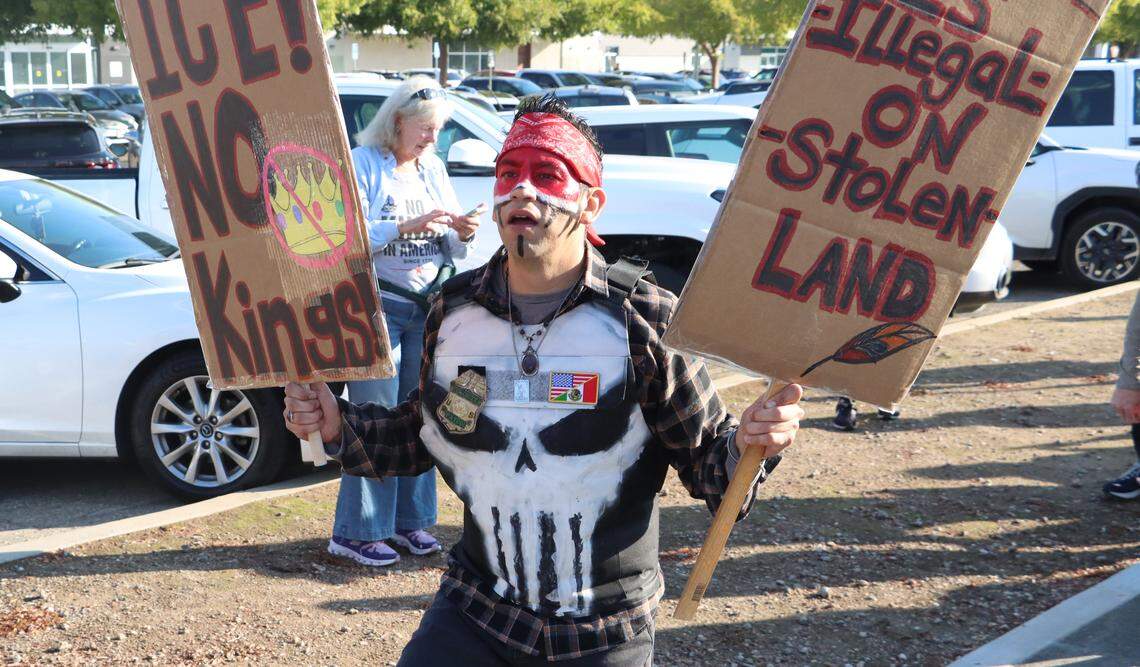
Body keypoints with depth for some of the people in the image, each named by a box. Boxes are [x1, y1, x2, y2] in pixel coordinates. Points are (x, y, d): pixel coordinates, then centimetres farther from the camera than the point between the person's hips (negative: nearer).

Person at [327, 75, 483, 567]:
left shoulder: (432, 168, 12)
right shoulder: (362, 164, -5)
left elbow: (450, 248, 14)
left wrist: (461, 233, -8)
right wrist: (405, 227, -24)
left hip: (427, 306, 6)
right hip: (375, 305, -6)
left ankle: (409, 519, 20)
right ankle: (355, 531, 3)